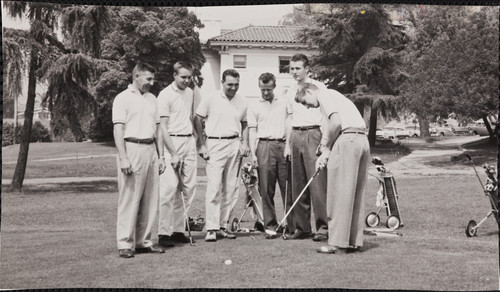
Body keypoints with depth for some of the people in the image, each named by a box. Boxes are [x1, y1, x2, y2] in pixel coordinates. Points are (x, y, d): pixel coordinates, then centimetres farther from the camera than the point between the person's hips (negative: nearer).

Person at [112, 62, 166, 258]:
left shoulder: (152, 99, 17)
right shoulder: (123, 98, -3)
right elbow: (118, 129, -10)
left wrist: (161, 156, 14)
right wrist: (123, 158, -18)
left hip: (151, 150, 7)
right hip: (132, 149, -7)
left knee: (150, 200, 7)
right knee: (129, 200, -5)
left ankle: (143, 242, 15)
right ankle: (125, 244, 0)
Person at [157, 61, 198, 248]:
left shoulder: (190, 93, 14)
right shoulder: (165, 95, -8)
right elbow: (163, 127, -12)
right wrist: (173, 154, -16)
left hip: (189, 141, 7)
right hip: (172, 142, -7)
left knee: (189, 187, 6)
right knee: (169, 188, -10)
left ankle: (179, 229, 13)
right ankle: (164, 233, -5)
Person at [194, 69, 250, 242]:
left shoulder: (242, 102, 12)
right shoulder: (210, 99, 0)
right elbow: (198, 120, 2)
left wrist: (245, 143, 8)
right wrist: (202, 145, -4)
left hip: (235, 145, 4)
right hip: (215, 144, -4)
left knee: (231, 189, 5)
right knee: (214, 187, -11)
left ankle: (223, 226, 13)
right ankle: (211, 229, -8)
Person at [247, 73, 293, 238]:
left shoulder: (284, 102, 15)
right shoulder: (254, 106, 12)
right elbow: (252, 130, 8)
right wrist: (253, 153, -3)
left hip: (283, 145, 1)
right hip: (264, 146, 0)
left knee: (288, 188, -2)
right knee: (267, 189, -2)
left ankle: (293, 225, 3)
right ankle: (270, 226, 4)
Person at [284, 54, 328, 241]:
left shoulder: (318, 87, 0)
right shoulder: (290, 92, 18)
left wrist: (324, 141, -11)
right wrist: (288, 144, 17)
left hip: (313, 133, -6)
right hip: (296, 136, 6)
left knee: (317, 182, -11)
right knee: (297, 184, 4)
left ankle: (323, 227, -8)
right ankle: (302, 227, 9)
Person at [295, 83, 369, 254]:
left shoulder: (325, 95, 2)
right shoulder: (333, 96, 29)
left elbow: (336, 123, -13)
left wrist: (326, 148, -1)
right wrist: (325, 154, 14)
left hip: (347, 139, -9)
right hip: (363, 140, 9)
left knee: (340, 193, -5)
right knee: (356, 194, 10)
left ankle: (338, 243, -4)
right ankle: (354, 241, 13)